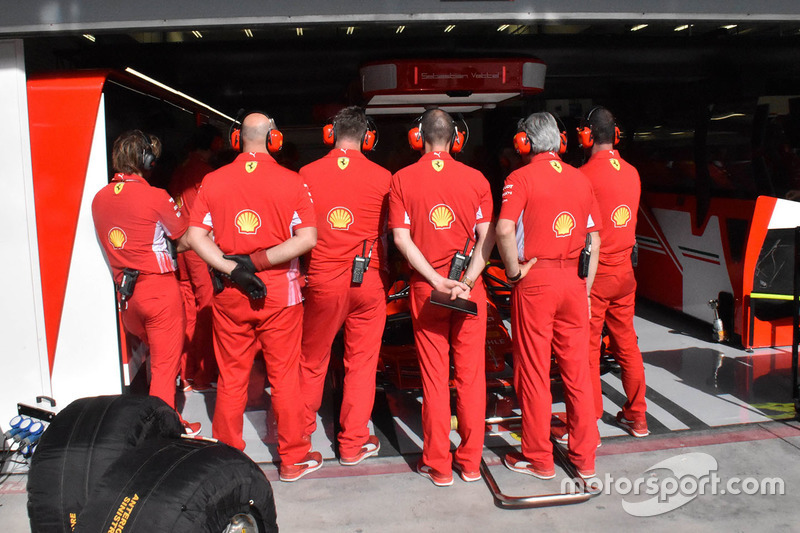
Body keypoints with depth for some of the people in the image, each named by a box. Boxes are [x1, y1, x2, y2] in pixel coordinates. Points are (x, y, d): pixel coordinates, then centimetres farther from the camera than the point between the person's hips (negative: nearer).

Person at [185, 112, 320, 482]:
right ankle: (293, 458, 19)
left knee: (231, 377, 13)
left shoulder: (213, 181, 0)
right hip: (279, 291, -2)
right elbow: (307, 238, -12)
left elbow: (195, 236, -4)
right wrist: (261, 261, -12)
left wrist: (231, 269, -10)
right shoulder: (290, 182, -6)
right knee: (284, 375, 8)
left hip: (229, 293, 2)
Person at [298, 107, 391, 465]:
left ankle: (300, 432, 34)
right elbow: (387, 234, 3)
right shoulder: (382, 177, -6)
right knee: (361, 363, 10)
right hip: (368, 280, -1)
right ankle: (354, 443, 20)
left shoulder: (307, 174, -4)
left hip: (322, 280, 1)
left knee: (312, 361, 17)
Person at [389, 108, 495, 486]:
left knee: (434, 377, 8)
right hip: (470, 289, 1)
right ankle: (470, 462, 20)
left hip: (426, 288, -1)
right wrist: (466, 281, -11)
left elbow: (402, 238, -9)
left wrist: (438, 281, -11)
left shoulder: (402, 179, -3)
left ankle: (438, 465, 17)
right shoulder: (475, 179, 0)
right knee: (471, 375, 10)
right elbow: (487, 238, -6)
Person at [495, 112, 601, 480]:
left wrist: (514, 271, -8)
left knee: (533, 370, 6)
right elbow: (594, 239, 11)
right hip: (574, 281, 5)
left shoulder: (521, 177, -7)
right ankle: (584, 457, 23)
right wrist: (585, 289, 16)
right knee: (577, 370, 12)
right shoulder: (580, 179, 10)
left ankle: (538, 458, 17)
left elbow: (504, 230, -22)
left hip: (535, 281, -5)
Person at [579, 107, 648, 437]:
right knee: (626, 343, 15)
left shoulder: (585, 174, -14)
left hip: (594, 273, -6)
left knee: (588, 347, 3)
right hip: (624, 271, 6)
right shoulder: (631, 172, 6)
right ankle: (636, 417, 24)